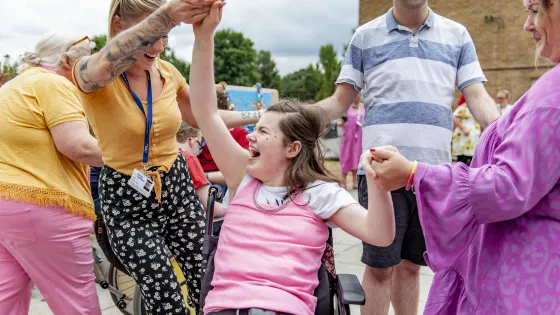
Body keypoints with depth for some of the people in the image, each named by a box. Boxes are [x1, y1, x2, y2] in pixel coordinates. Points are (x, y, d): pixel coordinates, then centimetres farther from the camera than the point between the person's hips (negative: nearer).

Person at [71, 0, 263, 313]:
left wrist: (257, 117, 11)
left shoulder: (167, 72, -2)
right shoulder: (91, 73, -16)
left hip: (178, 187, 4)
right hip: (127, 199, -4)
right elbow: (107, 65, -43)